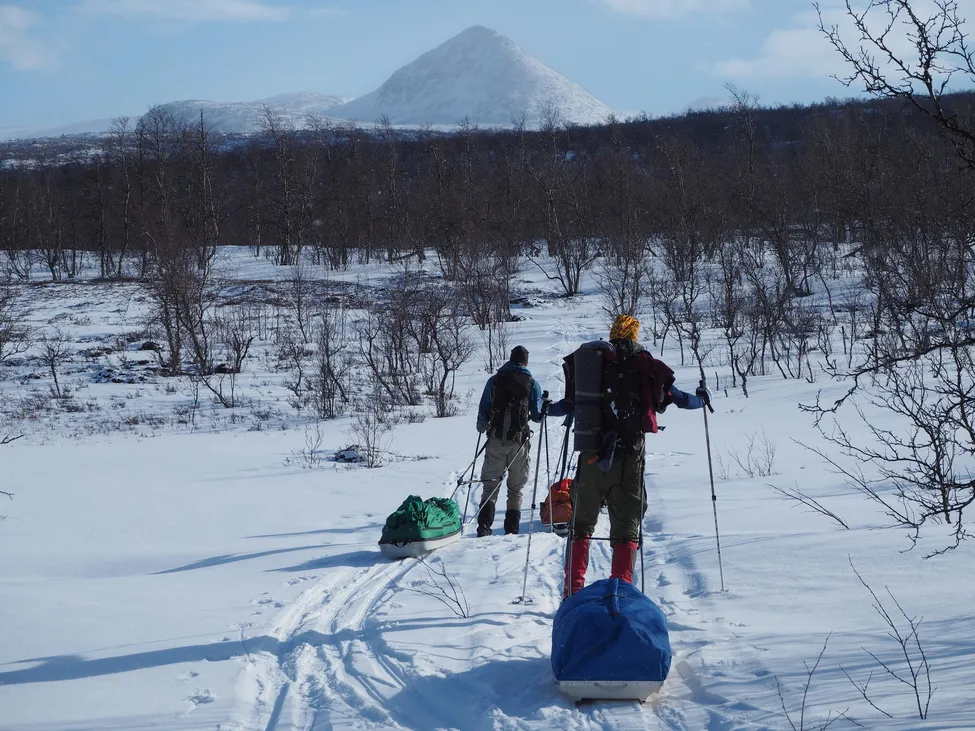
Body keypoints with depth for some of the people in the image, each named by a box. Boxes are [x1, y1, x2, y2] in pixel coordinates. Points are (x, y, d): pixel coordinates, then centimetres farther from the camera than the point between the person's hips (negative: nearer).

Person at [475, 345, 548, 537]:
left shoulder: (494, 380, 5)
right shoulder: (532, 384, 1)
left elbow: (483, 411, 7)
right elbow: (537, 415, 3)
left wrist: (482, 427, 25)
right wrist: (545, 405, 24)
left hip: (496, 439, 1)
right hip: (519, 440, -1)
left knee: (490, 485, 5)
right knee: (516, 488, 11)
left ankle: (484, 526, -11)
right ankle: (512, 529, 6)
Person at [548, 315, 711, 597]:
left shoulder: (587, 360, 7)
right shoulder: (641, 365, 0)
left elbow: (571, 404, 11)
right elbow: (675, 396, 6)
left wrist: (545, 411, 32)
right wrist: (700, 399, 28)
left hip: (590, 456, 2)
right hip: (628, 458, -2)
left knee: (581, 525, 16)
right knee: (626, 528, 6)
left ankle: (573, 591, 11)